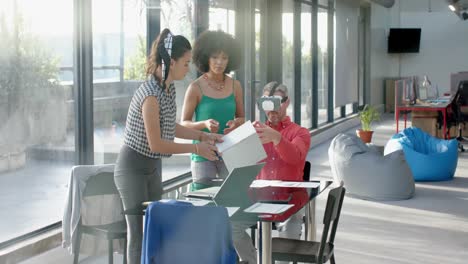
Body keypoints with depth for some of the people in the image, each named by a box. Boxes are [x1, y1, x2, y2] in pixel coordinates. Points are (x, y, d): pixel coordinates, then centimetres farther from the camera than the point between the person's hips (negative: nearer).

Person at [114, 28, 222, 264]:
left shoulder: (169, 89, 2)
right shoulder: (150, 94, -26)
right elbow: (156, 144, -24)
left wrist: (203, 136, 8)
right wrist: (196, 149, -18)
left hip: (152, 167, 9)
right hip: (133, 167, -9)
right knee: (139, 232, -2)